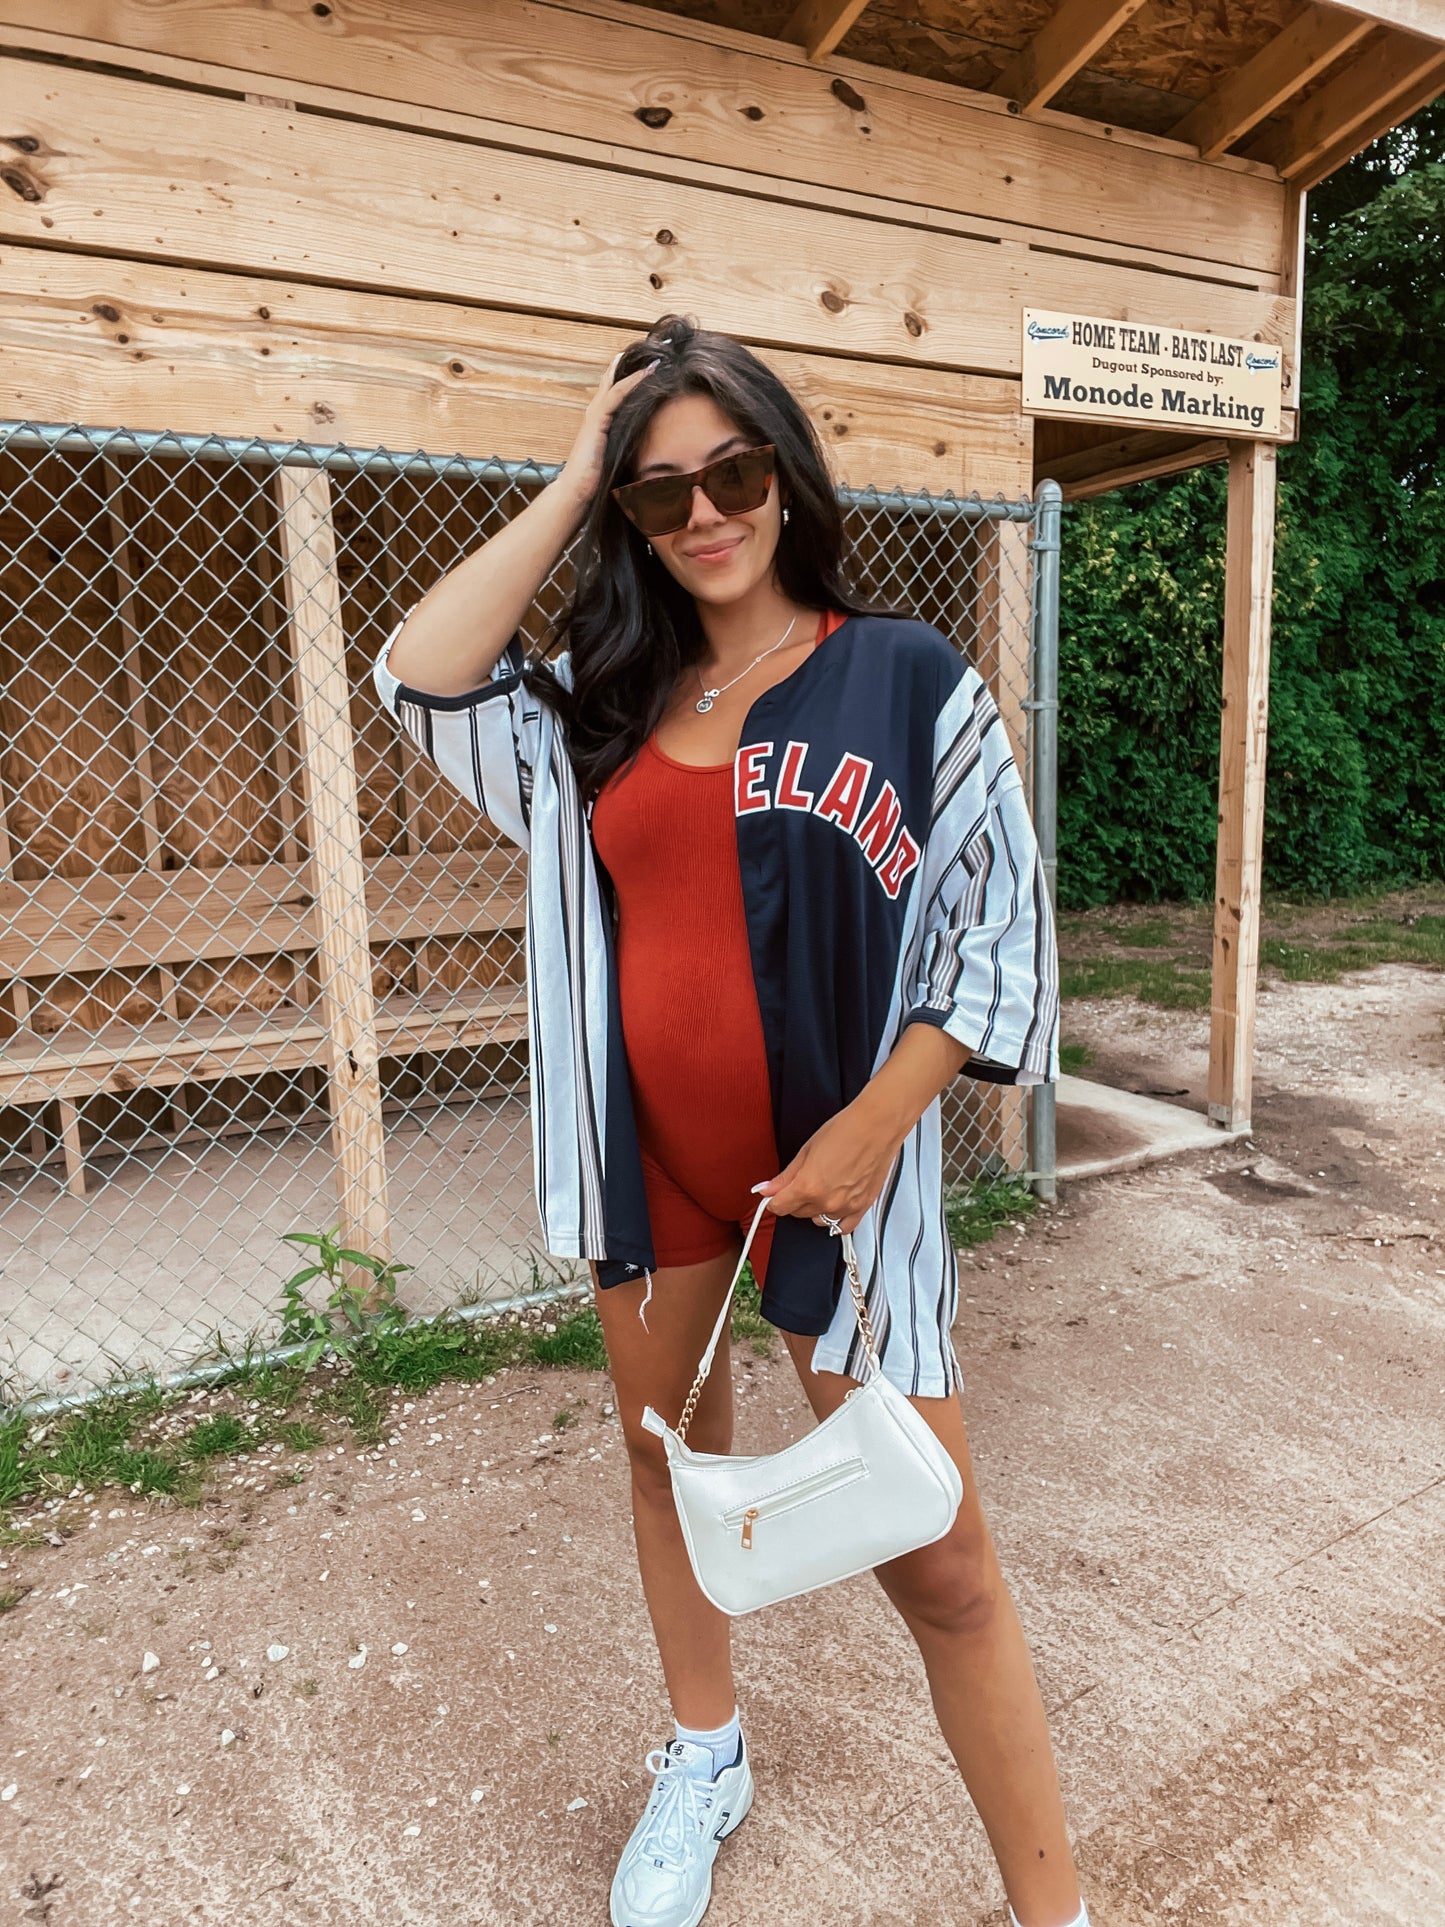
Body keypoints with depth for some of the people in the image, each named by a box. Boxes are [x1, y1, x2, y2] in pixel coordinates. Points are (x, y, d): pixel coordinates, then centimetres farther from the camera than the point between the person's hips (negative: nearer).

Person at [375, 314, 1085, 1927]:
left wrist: (872, 1124, -16)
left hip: (838, 1160, -4)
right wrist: (569, 486, -4)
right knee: (666, 1455, 22)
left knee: (934, 1559, 2)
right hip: (648, 1155, 5)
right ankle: (704, 1764, 48)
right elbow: (418, 677, -8)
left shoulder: (906, 678, -6)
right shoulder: (600, 701, 5)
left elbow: (1000, 925, -7)